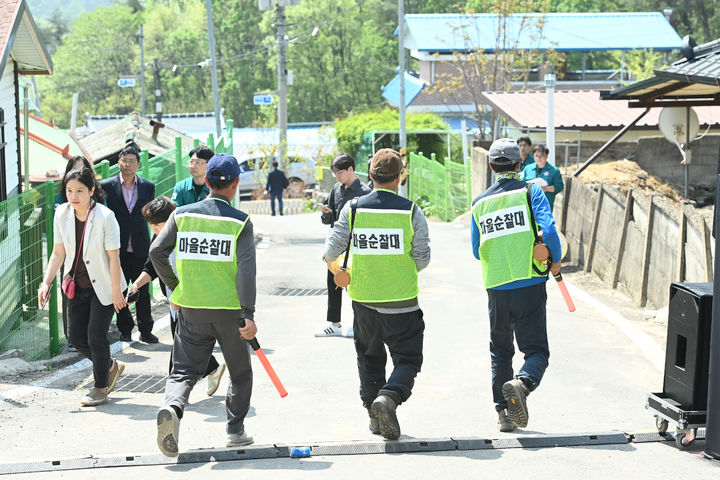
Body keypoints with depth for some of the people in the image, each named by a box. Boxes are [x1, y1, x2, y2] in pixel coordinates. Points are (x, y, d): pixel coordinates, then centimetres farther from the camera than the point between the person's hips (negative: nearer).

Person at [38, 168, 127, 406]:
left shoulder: (105, 217, -20)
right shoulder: (62, 214, -5)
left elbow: (113, 257, -17)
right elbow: (58, 253, 2)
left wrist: (116, 291, -16)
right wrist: (46, 282, -5)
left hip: (103, 286, -5)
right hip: (77, 285, 6)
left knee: (96, 336, -6)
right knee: (76, 335, 5)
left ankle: (100, 387, 15)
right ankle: (111, 367, 30)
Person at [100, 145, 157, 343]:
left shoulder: (148, 186, 5)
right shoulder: (107, 186, -1)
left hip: (140, 248, 1)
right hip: (118, 248, -1)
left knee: (143, 291, 5)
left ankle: (145, 330, 14)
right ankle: (125, 330, 17)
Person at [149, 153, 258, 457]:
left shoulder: (182, 215, 1)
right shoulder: (240, 222, -7)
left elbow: (157, 252, -3)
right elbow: (246, 269, -15)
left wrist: (175, 288, 10)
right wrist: (248, 315, -16)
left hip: (191, 309, 2)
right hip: (229, 308, -2)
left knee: (184, 369, 6)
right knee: (240, 372, 18)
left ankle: (172, 407, -23)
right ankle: (235, 430, 20)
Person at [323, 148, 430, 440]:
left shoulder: (353, 208, -5)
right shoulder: (411, 211, -9)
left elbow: (333, 249, -4)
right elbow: (423, 258, -6)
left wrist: (330, 260, 20)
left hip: (364, 298, 3)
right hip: (402, 300, -3)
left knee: (370, 357, 19)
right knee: (408, 358, 6)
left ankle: (374, 415, 20)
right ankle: (389, 397, -20)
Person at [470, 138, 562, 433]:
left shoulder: (480, 203, 8)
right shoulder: (531, 191, -2)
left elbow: (477, 252, 13)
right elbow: (549, 231, -14)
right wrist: (556, 261, 3)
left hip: (496, 287, 3)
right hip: (530, 285, -3)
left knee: (500, 351, 18)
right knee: (536, 349, 3)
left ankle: (503, 413, 15)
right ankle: (523, 383, -28)